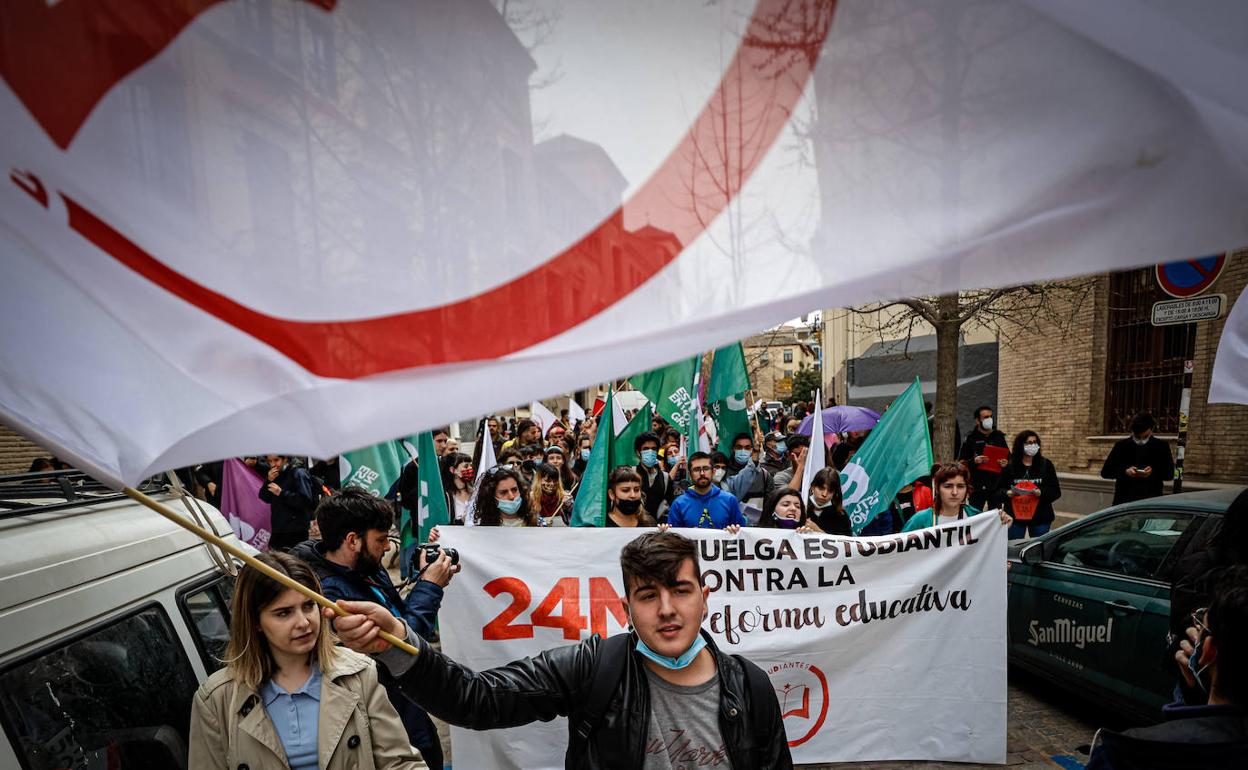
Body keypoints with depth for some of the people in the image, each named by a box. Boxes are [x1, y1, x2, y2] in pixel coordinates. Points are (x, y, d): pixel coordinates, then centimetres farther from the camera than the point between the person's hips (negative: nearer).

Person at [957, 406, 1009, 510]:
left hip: (996, 485, 3)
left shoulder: (999, 436, 9)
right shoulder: (971, 438, 0)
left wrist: (1006, 463, -7)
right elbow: (961, 462, -1)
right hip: (977, 486, -3)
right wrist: (974, 461, -19)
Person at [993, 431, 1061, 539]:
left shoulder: (1046, 464, 2)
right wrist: (1007, 493, -20)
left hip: (1040, 517, 1)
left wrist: (1042, 493, -17)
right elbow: (997, 491, 0)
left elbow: (1056, 491, 1)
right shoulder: (1009, 466, -2)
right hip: (1015, 517, -1)